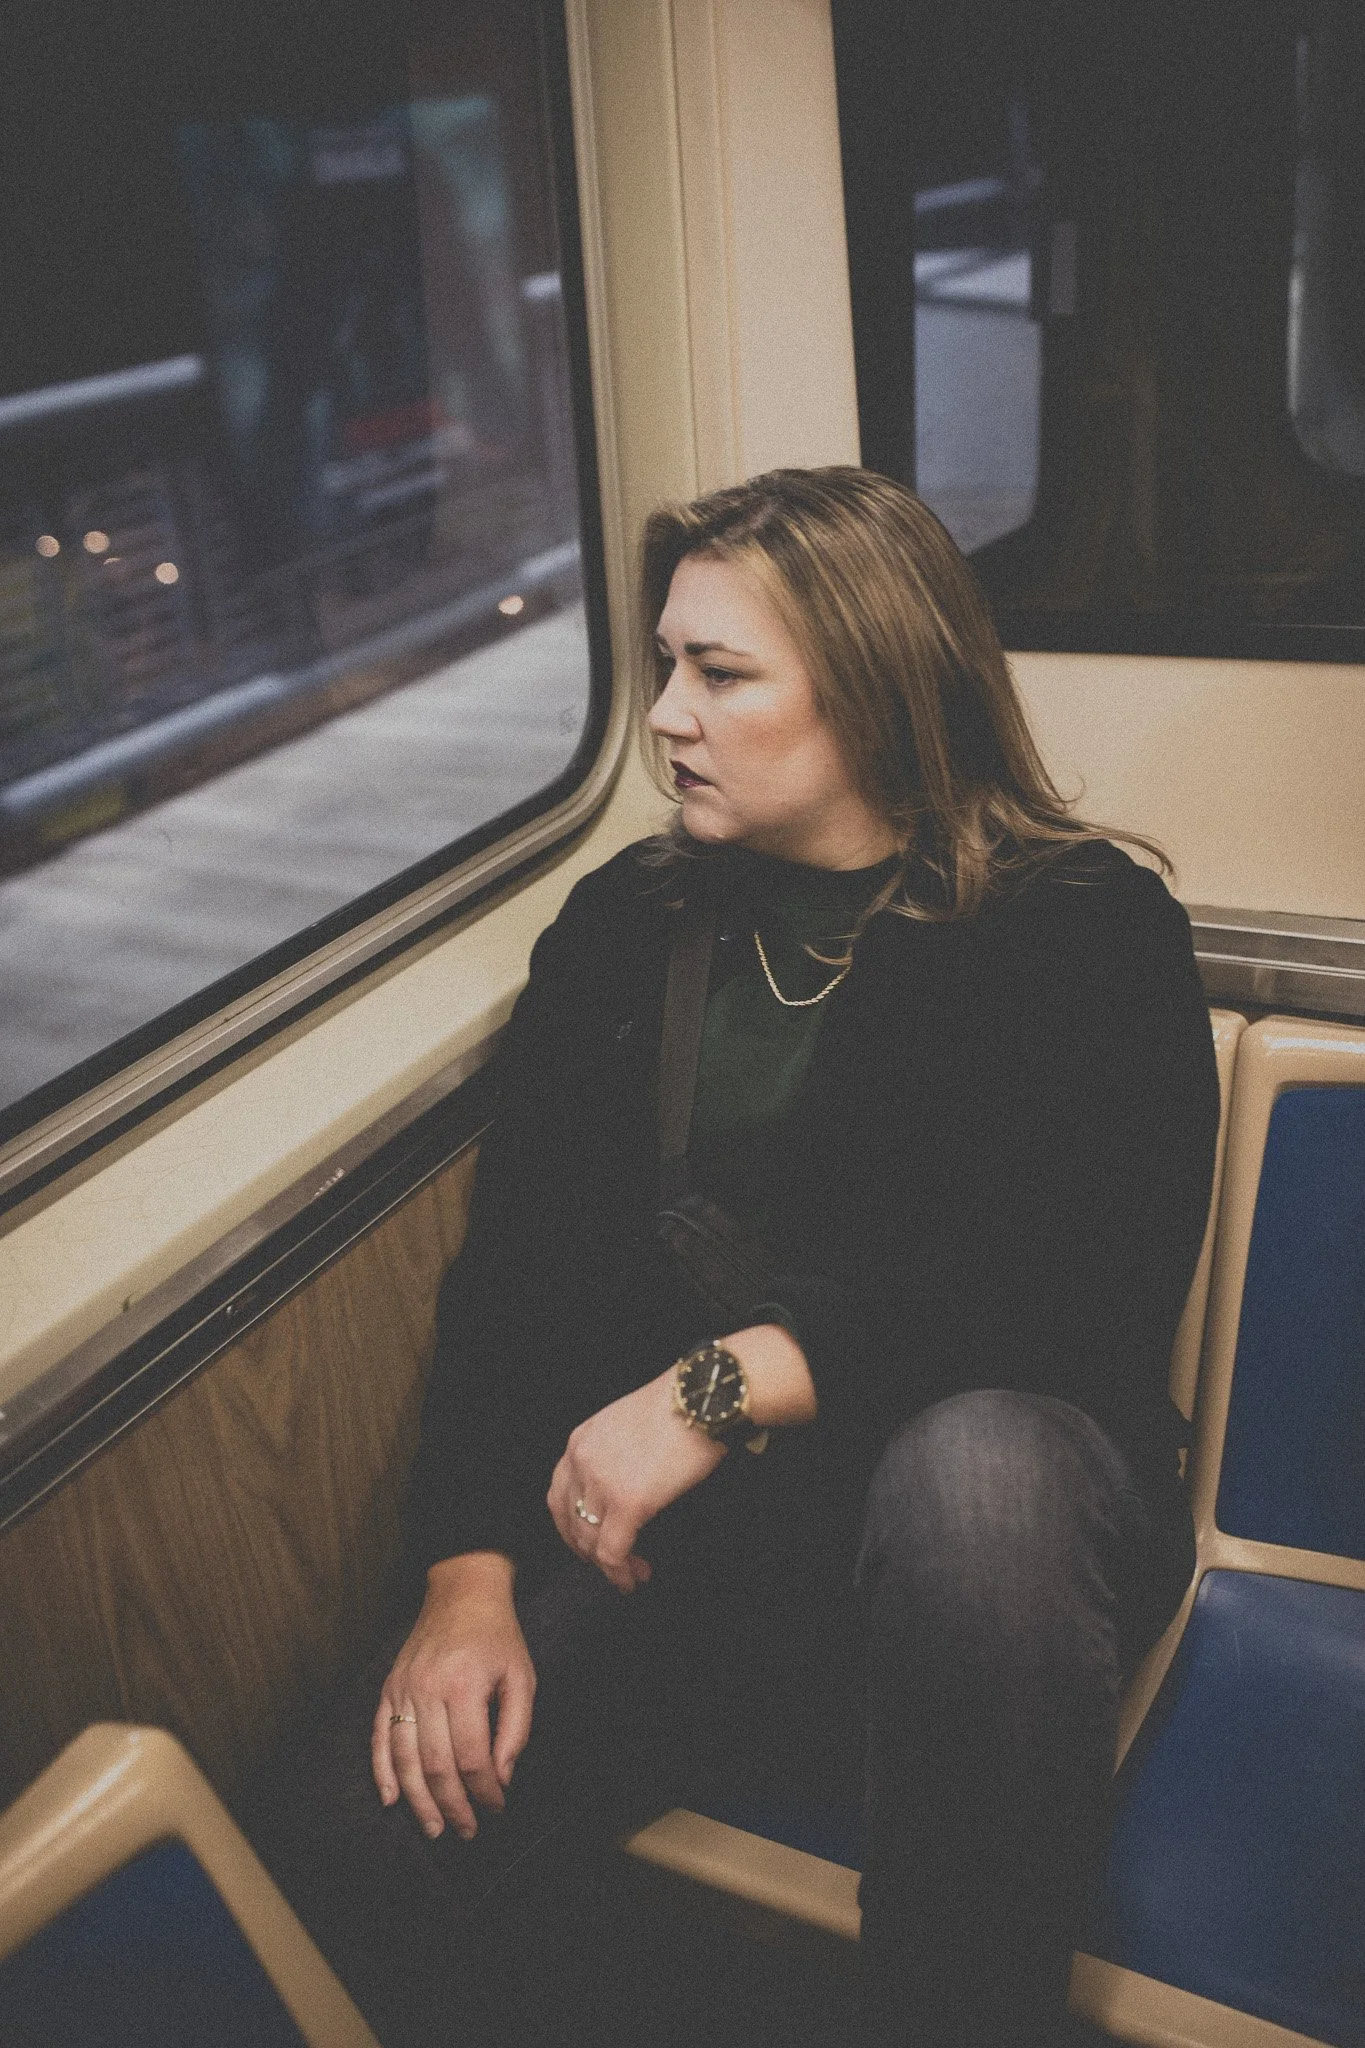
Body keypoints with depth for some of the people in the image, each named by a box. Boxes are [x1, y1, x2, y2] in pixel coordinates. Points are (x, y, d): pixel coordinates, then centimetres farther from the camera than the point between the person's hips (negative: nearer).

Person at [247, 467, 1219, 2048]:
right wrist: (470, 1574, -8)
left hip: (998, 1482, -2)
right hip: (667, 1519, 3)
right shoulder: (623, 925, 10)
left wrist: (737, 1380, -23)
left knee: (977, 1467, -38)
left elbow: (1094, 1283, -16)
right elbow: (513, 1259, 5)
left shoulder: (1089, 930, -2)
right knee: (365, 1830, -19)